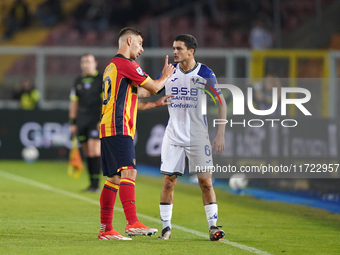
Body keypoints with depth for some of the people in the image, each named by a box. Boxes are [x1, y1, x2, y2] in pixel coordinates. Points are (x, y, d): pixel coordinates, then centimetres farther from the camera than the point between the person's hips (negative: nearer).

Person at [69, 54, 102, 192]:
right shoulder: (78, 81, 14)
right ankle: (92, 184, 11)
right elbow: (73, 102, 17)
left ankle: (96, 184, -12)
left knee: (94, 152, -14)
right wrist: (72, 122, 13)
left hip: (96, 120, -5)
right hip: (81, 121, 5)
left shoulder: (102, 79, -1)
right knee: (88, 153, 5)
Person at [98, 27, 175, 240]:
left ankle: (105, 229, 10)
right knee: (128, 172, -20)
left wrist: (156, 104, 25)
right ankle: (133, 224, -31)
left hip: (108, 128, 10)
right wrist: (166, 75, 16)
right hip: (119, 129, -10)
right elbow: (154, 87, -4)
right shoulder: (126, 64, -7)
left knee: (113, 178, 10)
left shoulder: (112, 66, 25)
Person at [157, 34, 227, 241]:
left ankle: (213, 225, 4)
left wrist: (221, 134, -7)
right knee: (168, 181, -1)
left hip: (198, 136, -2)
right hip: (173, 136, 2)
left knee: (205, 181, -4)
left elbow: (221, 102, -2)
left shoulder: (205, 73, -6)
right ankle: (166, 227, 7)